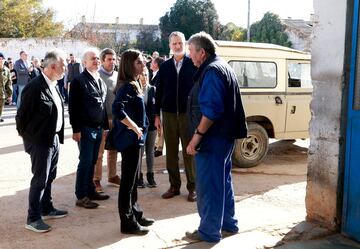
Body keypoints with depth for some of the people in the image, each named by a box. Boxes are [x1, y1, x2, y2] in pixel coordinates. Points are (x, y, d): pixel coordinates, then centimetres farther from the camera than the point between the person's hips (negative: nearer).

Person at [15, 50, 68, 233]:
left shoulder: (53, 85, 7)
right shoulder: (35, 86, -21)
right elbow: (22, 114, -16)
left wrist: (58, 135, 14)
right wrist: (26, 135, -5)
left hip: (54, 139, 8)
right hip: (40, 141, -8)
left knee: (49, 177, 19)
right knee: (40, 180, -1)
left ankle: (47, 209, 34)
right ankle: (33, 218, 10)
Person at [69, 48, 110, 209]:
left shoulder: (100, 81, 15)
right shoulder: (79, 81, -8)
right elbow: (72, 107, -11)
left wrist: (105, 125, 15)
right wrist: (76, 129, -16)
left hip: (98, 128, 7)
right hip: (85, 129, -7)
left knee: (92, 161, 13)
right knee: (85, 162, -3)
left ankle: (90, 191, 24)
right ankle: (81, 197, 6)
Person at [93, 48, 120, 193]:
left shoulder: (117, 76, 8)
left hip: (115, 118, 6)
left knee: (113, 149, 14)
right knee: (98, 152, 0)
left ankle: (112, 176, 27)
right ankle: (96, 180, 9)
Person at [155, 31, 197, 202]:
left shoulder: (193, 64, -1)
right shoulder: (165, 66, 8)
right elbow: (159, 92, 10)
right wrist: (157, 115, 7)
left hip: (188, 114, -3)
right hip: (169, 115, 3)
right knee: (171, 153, 8)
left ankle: (192, 187, 13)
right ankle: (174, 186, 19)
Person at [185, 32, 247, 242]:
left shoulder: (211, 71, -16)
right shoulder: (224, 67, 16)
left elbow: (211, 109, -25)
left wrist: (198, 135, -22)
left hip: (213, 137, -10)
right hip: (225, 135, 10)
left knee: (208, 185, -1)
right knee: (223, 180, 19)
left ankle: (210, 231, 8)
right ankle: (228, 223, 29)